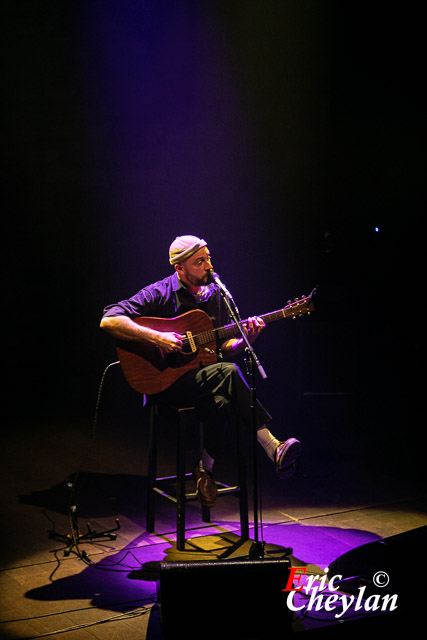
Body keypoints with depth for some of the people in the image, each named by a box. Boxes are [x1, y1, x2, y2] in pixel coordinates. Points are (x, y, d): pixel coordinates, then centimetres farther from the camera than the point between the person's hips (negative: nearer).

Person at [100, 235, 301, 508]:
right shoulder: (159, 294, -7)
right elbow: (109, 321, -16)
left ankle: (206, 469, -14)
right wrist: (156, 337, -24)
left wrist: (246, 340, -8)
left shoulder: (215, 294, 11)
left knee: (222, 404, -34)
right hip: (167, 381, -5)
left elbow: (224, 349, 13)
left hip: (206, 377, 5)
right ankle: (273, 449, -31)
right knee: (228, 372, -32)